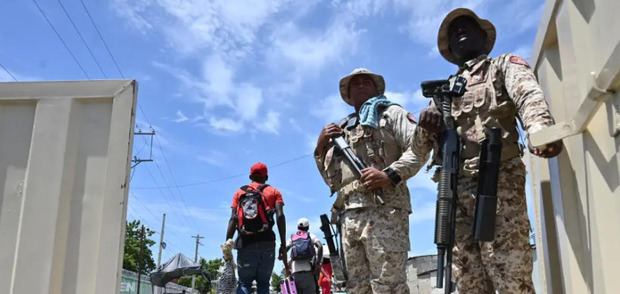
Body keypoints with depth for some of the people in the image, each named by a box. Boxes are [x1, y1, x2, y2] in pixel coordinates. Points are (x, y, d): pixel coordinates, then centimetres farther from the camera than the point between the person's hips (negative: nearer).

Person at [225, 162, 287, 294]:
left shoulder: (239, 192, 15)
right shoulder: (273, 191, 12)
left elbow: (233, 219, 4)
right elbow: (280, 216, -2)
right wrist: (283, 244, -4)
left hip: (245, 243, 1)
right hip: (266, 242, 0)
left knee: (244, 283, 5)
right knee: (263, 283, 8)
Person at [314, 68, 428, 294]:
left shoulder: (390, 113, 14)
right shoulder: (342, 130, 29)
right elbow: (333, 181, 28)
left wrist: (391, 174, -17)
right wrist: (321, 148, 14)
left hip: (383, 208, -6)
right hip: (350, 215, 6)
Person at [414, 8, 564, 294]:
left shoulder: (505, 65, 16)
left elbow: (529, 96, -8)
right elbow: (419, 147, 22)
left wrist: (541, 131, -32)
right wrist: (425, 126, -4)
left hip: (497, 180, -4)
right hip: (454, 189, 5)